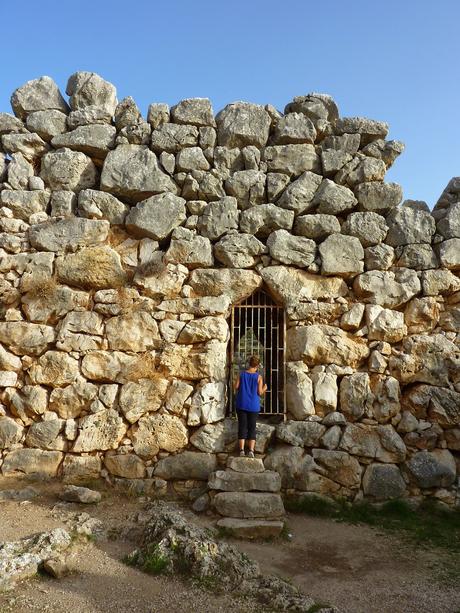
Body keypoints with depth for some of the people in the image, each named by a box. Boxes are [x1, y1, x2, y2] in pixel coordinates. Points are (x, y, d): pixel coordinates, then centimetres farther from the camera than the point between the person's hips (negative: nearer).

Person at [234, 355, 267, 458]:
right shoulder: (259, 377, -5)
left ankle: (241, 450, 0)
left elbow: (236, 387, -2)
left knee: (242, 427, 5)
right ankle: (251, 450, -2)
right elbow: (260, 392, -6)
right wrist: (264, 388, 15)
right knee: (252, 428, 5)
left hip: (242, 405, 1)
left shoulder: (242, 374, 0)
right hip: (253, 406, -1)